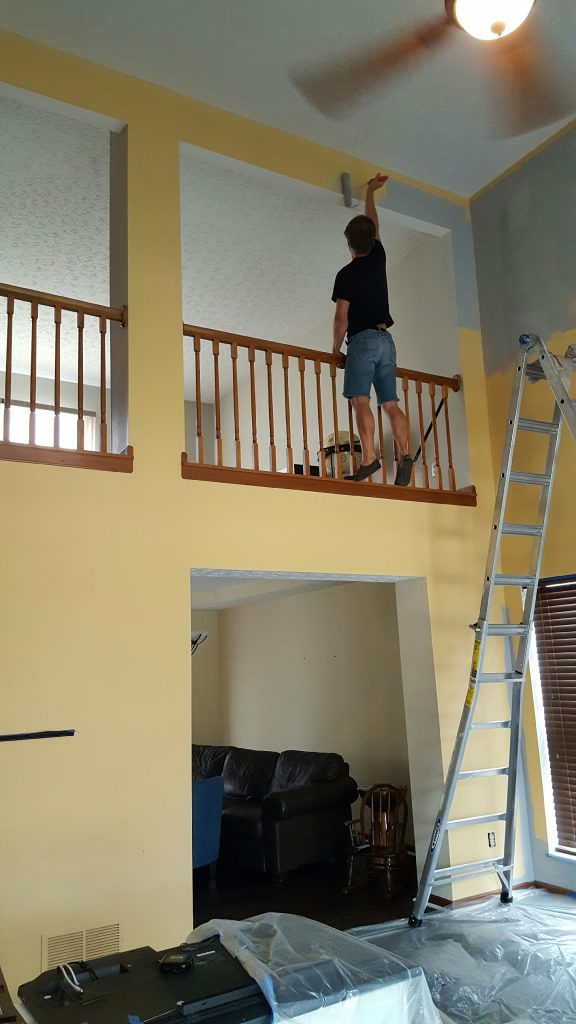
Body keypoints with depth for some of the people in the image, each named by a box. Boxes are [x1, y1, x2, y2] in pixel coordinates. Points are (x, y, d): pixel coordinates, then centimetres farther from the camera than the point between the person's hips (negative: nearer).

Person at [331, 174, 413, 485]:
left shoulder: (346, 274, -2)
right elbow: (374, 224, 31)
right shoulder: (378, 257, 14)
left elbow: (342, 315, -7)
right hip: (386, 339, 6)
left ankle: (369, 457, -27)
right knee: (390, 403, 0)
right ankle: (404, 455, -12)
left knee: (360, 399, -14)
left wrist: (336, 346, 6)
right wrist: (370, 191, 45)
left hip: (362, 340, -6)